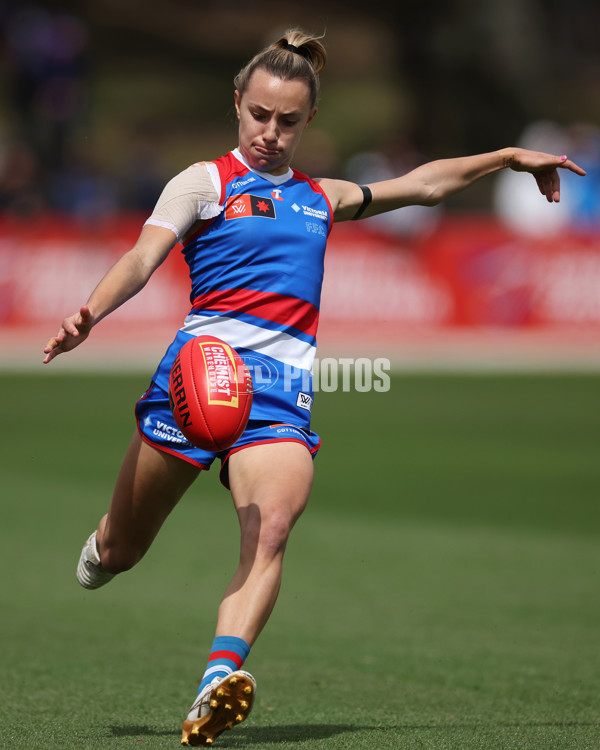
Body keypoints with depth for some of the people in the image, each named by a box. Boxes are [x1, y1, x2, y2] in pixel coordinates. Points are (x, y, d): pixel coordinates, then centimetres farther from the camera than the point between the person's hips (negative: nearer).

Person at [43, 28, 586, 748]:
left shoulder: (321, 197, 23)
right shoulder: (204, 181, 8)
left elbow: (425, 183, 37)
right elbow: (143, 257, -7)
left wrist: (510, 156, 37)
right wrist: (91, 311, -25)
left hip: (284, 386, 3)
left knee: (271, 530, -26)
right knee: (121, 551, 6)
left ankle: (220, 679, -41)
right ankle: (101, 547, 43)